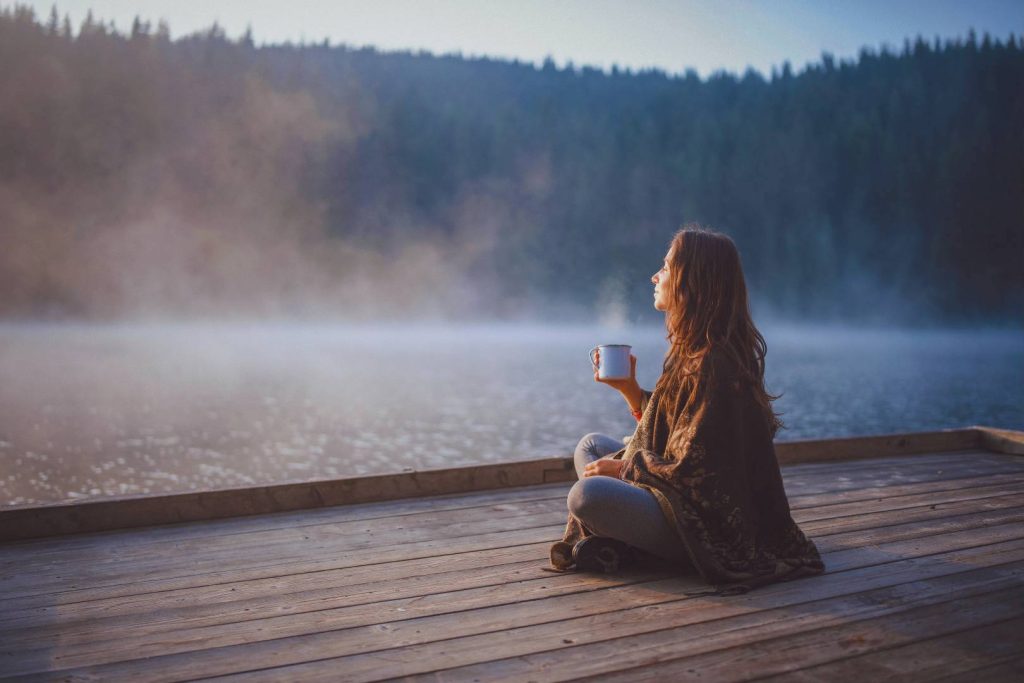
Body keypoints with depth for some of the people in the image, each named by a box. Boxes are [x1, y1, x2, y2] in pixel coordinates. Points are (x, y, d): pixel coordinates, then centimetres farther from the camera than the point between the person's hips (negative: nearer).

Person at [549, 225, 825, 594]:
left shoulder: (712, 363, -23)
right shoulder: (694, 350, 8)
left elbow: (692, 470, -23)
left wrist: (623, 468, -11)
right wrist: (629, 388, 5)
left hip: (707, 528, -11)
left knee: (586, 494, -30)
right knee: (591, 445, 16)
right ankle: (606, 537, -4)